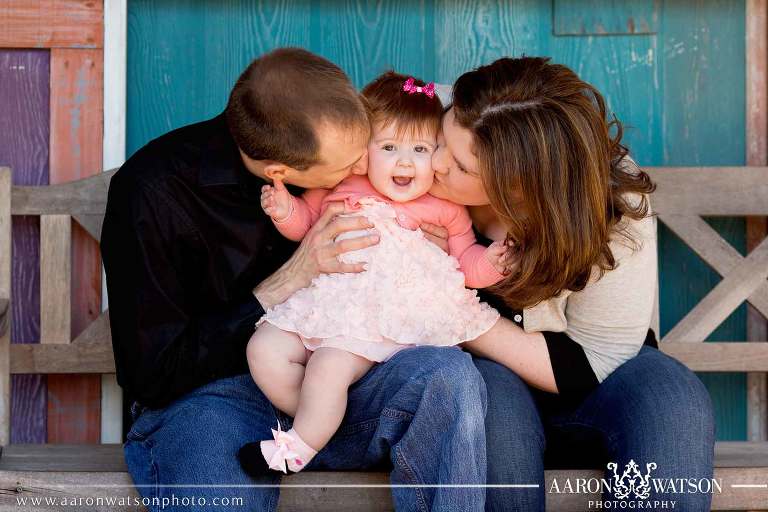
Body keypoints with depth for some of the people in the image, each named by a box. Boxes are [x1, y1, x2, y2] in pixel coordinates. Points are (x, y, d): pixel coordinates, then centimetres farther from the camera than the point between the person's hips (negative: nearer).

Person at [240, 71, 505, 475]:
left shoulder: (444, 207, 4)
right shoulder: (339, 184, 8)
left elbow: (465, 258, 12)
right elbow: (304, 220, 21)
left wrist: (488, 263, -11)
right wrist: (284, 209, -2)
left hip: (379, 321, -5)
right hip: (324, 301, 5)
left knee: (330, 365, -26)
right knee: (264, 348, -7)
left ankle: (299, 449, -7)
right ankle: (319, 420, 7)